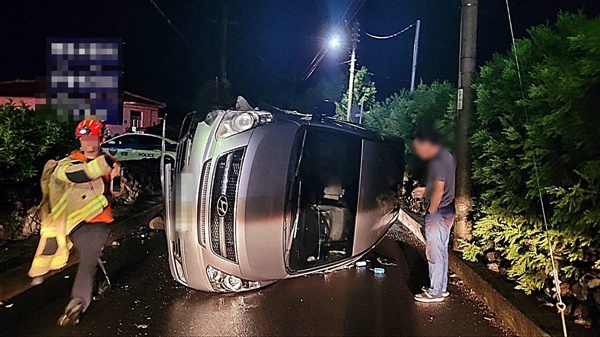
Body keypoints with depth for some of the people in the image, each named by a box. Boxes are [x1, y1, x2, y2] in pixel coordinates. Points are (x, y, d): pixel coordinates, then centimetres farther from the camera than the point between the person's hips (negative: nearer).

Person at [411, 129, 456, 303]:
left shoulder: (437, 161, -20)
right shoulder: (446, 156, 11)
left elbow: (439, 189, -24)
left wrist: (431, 212, -15)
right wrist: (425, 191, 15)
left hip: (439, 212, -10)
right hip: (447, 210, 10)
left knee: (434, 252, -1)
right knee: (441, 250, 18)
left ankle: (435, 292, 10)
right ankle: (441, 287, 29)